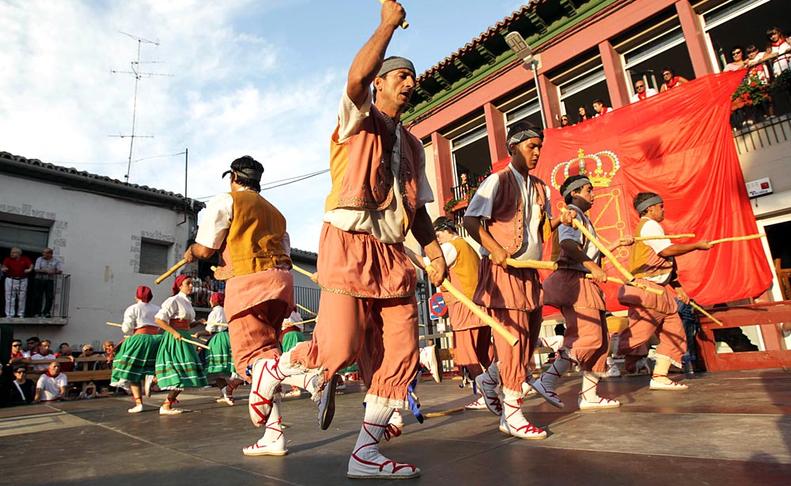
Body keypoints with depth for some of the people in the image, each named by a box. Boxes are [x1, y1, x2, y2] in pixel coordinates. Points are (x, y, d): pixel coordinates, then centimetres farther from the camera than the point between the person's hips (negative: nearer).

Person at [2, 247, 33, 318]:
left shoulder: (25, 259, 3)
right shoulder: (8, 259, 1)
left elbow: (31, 265, 0)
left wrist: (30, 269, -20)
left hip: (22, 280, 1)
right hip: (10, 280, -1)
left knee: (22, 298, 5)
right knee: (10, 298, -1)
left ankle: (21, 314, 15)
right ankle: (9, 314, 4)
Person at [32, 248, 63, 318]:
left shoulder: (56, 261, 4)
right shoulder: (39, 259, 6)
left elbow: (60, 271, -2)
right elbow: (36, 269, -3)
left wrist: (53, 272, -21)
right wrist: (46, 271, -17)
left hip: (50, 281, -1)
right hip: (39, 280, 1)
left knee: (49, 297, -4)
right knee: (37, 296, 2)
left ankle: (46, 312, 4)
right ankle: (37, 312, 11)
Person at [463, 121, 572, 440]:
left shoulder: (540, 187, 15)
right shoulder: (498, 181, -6)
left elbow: (543, 226, 19)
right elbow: (470, 220, -12)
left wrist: (559, 220, -3)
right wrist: (495, 249, -23)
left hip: (530, 271, 8)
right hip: (503, 270, -8)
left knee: (528, 338, 12)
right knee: (513, 338, -7)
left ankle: (489, 379, 34)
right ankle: (512, 416, 4)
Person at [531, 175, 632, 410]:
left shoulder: (583, 218, 26)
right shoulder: (572, 213, -5)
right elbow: (567, 245, -24)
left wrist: (617, 244, 35)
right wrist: (593, 267, -28)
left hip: (586, 283, 10)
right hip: (575, 281, -10)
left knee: (600, 340, 9)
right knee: (588, 337, -16)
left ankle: (589, 395, 14)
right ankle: (546, 381, -13)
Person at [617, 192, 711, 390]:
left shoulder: (650, 227, 25)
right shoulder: (649, 225, -6)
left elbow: (664, 263, 24)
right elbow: (667, 249, -18)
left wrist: (677, 288, 19)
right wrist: (697, 245, -5)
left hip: (659, 292, 10)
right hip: (646, 289, -10)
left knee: (674, 333, 8)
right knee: (637, 334, -13)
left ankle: (659, 376, 8)